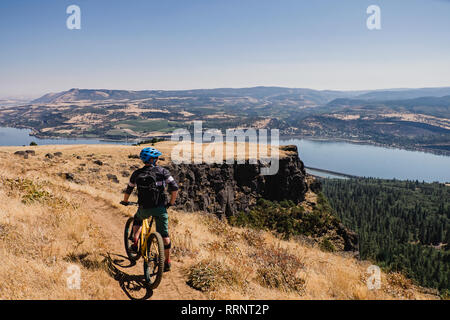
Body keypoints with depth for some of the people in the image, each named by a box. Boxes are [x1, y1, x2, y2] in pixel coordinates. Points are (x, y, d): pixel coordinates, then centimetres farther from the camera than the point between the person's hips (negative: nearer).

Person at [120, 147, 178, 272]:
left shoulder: (137, 174, 4)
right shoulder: (163, 171, -1)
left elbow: (128, 190, 14)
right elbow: (175, 188, -7)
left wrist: (125, 202, 33)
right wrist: (171, 202, 8)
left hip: (144, 209, 2)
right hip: (160, 208, -1)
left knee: (137, 220, 35)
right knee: (164, 235, 10)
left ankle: (135, 242, 18)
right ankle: (167, 262, 13)